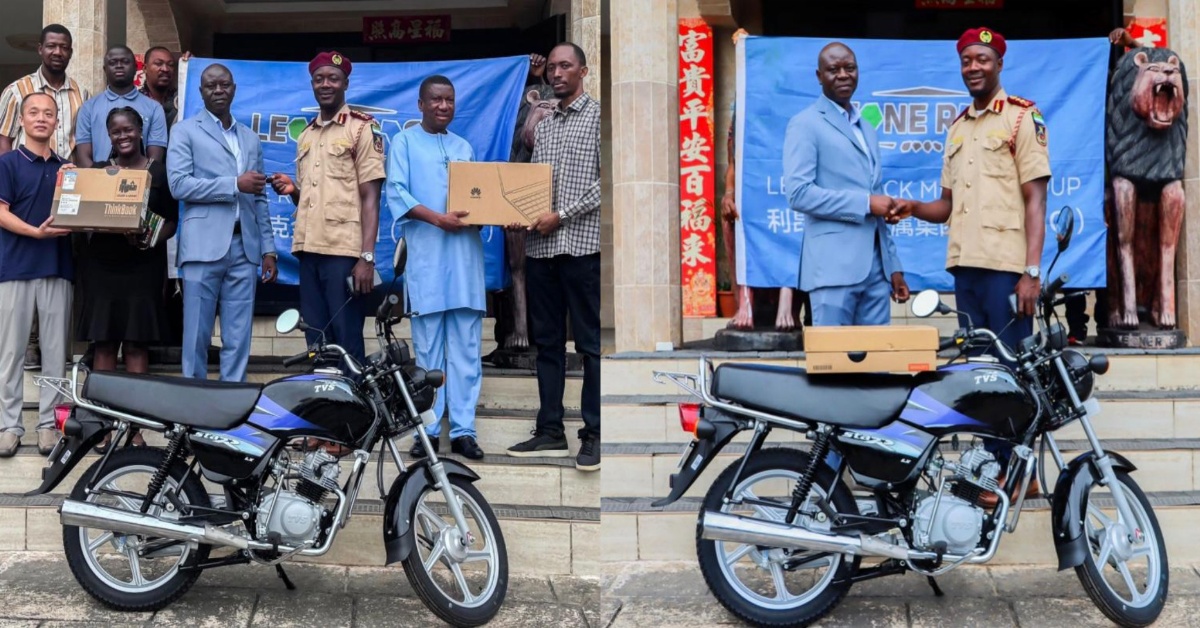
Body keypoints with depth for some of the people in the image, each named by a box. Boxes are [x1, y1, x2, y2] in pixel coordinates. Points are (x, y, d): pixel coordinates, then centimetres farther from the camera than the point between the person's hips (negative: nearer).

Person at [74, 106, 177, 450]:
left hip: (143, 266, -2)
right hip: (101, 265, 2)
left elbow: (171, 221, 3)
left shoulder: (160, 173, 5)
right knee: (103, 343, 1)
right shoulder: (96, 171, 11)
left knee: (136, 345, -1)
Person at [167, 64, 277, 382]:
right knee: (197, 335, -2)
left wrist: (268, 249, 11)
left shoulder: (250, 138, 20)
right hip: (204, 246, -4)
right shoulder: (186, 131, 6)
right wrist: (235, 185, -11)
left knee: (239, 338, 3)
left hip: (244, 247, 4)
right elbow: (179, 185, -8)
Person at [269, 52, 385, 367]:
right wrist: (292, 189, 3)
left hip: (344, 251, -6)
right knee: (316, 343, 8)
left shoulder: (362, 128, 0)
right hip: (309, 249, 6)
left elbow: (370, 197, -6)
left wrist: (367, 257, -15)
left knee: (347, 343, -5)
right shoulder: (305, 136, 19)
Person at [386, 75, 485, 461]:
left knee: (467, 348, 0)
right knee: (428, 348, -2)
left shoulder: (464, 147, 21)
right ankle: (428, 430, 4)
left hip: (466, 252, 4)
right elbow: (396, 192, -4)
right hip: (427, 253, -3)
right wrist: (439, 219, -17)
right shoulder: (404, 141, 8)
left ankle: (463, 430, 4)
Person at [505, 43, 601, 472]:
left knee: (590, 343, -2)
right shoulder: (542, 125, 18)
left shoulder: (599, 116, 0)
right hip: (540, 246, 7)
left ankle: (594, 435, 3)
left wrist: (562, 215, -13)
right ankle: (550, 432, 15)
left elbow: (606, 181, -9)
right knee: (547, 341, 9)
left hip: (582, 243, -6)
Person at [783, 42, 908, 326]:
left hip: (875, 267, 7)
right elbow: (798, 193, -15)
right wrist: (865, 203, -13)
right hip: (835, 265, -7)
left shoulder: (867, 131, 22)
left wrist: (894, 268, 17)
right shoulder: (806, 124, -1)